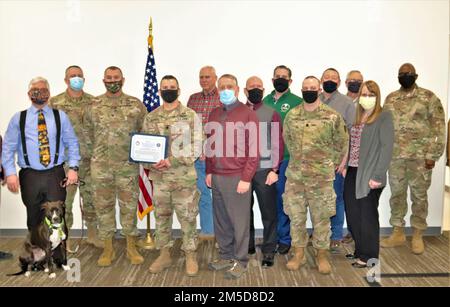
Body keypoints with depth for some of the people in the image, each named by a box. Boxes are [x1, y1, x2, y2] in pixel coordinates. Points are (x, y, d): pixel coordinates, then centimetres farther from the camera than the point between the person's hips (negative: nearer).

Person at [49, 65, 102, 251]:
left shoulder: (93, 102, 6)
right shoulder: (54, 103, -1)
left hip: (89, 160, 3)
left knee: (91, 199, 11)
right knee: (64, 201, 4)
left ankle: (92, 235, 27)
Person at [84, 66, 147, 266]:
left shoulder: (136, 105, 1)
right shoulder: (93, 105, 4)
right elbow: (89, 133, 13)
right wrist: (101, 152, 10)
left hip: (128, 166, -1)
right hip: (100, 166, 1)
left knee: (129, 206, 7)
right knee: (103, 206, 8)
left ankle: (131, 248, 22)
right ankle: (108, 249, 21)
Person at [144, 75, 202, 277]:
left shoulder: (191, 116, -3)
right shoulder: (150, 118, 8)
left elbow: (196, 147, -9)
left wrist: (172, 160, -19)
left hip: (184, 177, -3)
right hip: (158, 177, 4)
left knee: (187, 218, 4)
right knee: (161, 217, 13)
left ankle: (190, 256, 20)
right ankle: (164, 254, 28)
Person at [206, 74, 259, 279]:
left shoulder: (248, 114, -5)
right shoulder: (214, 115, 13)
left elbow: (253, 149, -8)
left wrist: (246, 178, -12)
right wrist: (208, 172, 12)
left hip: (237, 177, -6)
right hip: (217, 176, 6)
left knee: (239, 221, 3)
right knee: (221, 220, 14)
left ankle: (240, 260, 17)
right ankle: (225, 255, 29)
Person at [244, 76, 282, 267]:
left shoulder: (271, 114, 4)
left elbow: (277, 144, 0)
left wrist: (274, 170, -7)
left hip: (264, 170, -2)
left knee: (268, 212, 3)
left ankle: (269, 250, 14)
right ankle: (247, 245, 26)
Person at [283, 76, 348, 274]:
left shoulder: (332, 116, -5)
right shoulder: (291, 116, 3)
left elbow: (341, 144, 4)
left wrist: (329, 165, 7)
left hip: (321, 176, -2)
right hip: (295, 175, 3)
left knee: (321, 218, 7)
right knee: (296, 216, 9)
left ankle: (322, 254, 24)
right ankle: (298, 254, 24)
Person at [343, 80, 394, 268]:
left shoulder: (384, 117, -5)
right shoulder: (356, 116, 13)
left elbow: (387, 147, -12)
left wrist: (378, 176, -17)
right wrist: (344, 166, 4)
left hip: (369, 175, -6)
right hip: (352, 173, 6)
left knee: (367, 215, 4)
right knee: (352, 214, 10)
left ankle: (368, 255, 20)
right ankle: (360, 250, 28)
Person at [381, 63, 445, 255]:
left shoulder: (428, 97, -3)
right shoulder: (390, 99, 10)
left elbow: (438, 127, -6)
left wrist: (432, 155, -12)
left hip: (419, 156, -4)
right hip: (395, 156, 4)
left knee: (419, 196, 6)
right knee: (397, 194, 10)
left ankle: (417, 236, 19)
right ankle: (398, 233, 22)